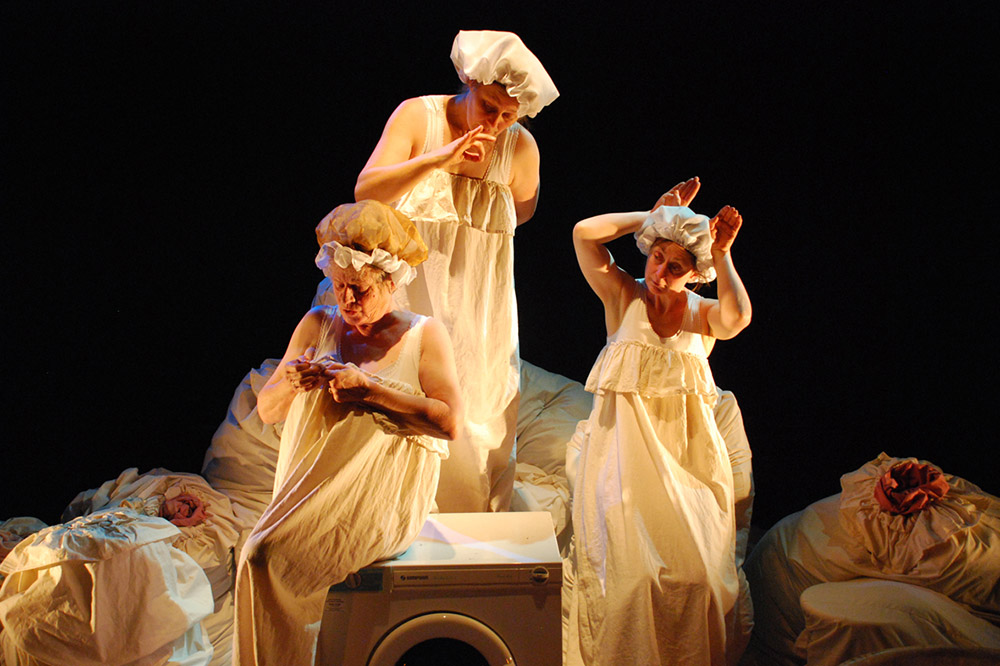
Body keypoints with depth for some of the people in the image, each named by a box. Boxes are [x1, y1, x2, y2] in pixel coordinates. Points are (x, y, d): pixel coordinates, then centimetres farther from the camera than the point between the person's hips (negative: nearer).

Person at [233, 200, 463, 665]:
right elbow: (267, 411, 13)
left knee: (265, 556, -23)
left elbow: (450, 423, -11)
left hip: (386, 500, -4)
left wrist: (367, 386, -16)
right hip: (313, 486, 4)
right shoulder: (317, 325, 13)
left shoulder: (424, 335, 2)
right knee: (263, 552, -23)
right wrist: (290, 383, -11)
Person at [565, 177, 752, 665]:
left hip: (687, 448, 2)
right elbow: (585, 233, -7)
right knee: (632, 565, -14)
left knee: (695, 565, -8)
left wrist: (722, 254, -11)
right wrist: (654, 214, -1)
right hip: (625, 444, -2)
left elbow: (737, 319, -17)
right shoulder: (624, 296, 5)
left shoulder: (702, 312, 8)